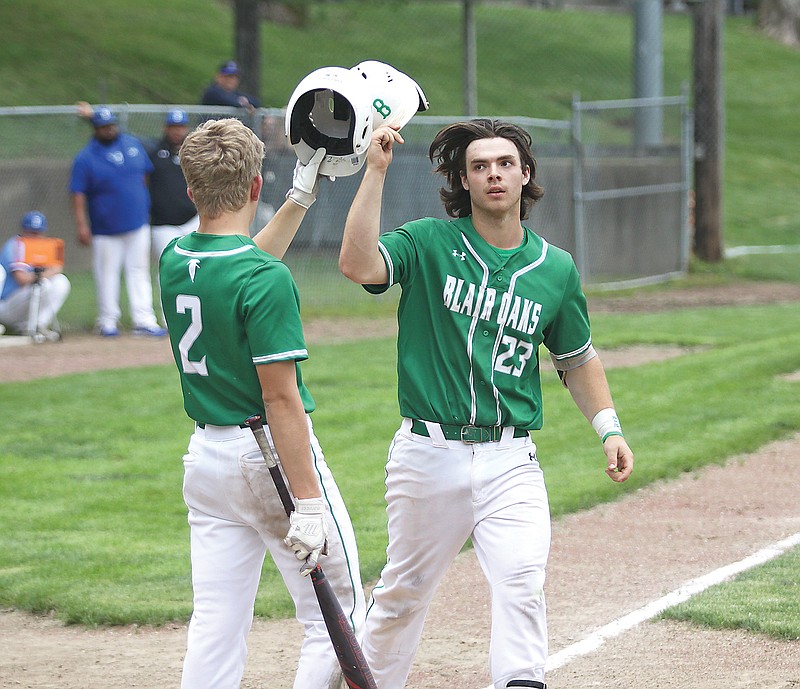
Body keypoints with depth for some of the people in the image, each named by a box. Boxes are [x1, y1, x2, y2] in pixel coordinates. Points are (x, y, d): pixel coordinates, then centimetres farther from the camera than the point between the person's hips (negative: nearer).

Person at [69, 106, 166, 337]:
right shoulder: (85, 158, -8)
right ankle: (107, 321, 14)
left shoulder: (133, 144, 6)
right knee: (107, 275, 3)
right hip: (105, 229, -3)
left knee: (139, 271, 2)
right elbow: (78, 194, -10)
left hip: (138, 224, 4)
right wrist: (82, 226, -17)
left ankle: (144, 320, 2)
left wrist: (146, 209, 14)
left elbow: (145, 175, 16)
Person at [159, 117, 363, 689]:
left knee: (215, 627, 7)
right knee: (339, 616, 2)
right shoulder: (267, 279, -18)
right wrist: (307, 502, -21)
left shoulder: (173, 261, 4)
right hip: (270, 453, -7)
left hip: (206, 458, 7)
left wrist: (302, 197, 27)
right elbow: (280, 398, -21)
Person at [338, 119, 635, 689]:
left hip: (511, 460, 1)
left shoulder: (555, 269, 6)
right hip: (429, 451, -1)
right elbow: (357, 264, -22)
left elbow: (577, 358, 18)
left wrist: (609, 428, 6)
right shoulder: (428, 245, -2)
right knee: (405, 589, 11)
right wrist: (376, 171, -22)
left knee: (522, 583, -17)